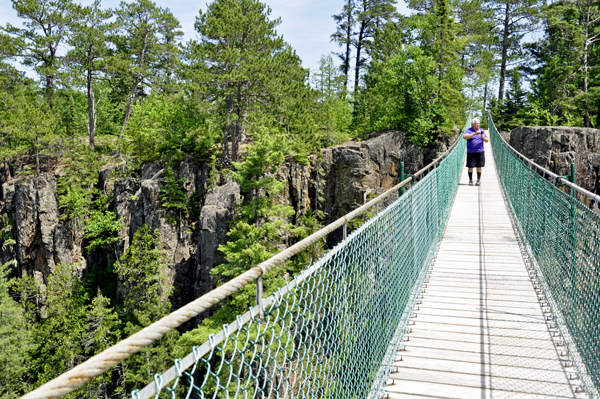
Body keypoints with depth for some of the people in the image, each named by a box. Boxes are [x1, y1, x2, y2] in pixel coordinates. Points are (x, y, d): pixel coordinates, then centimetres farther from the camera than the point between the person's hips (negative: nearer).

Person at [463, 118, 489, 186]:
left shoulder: (482, 130, 10)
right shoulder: (469, 130, -2)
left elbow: (487, 140, 10)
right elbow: (465, 137, -23)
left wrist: (484, 138, -14)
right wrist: (474, 133, -30)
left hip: (480, 151, 3)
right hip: (471, 152, -3)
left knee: (479, 166, 4)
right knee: (470, 166, -2)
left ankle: (479, 180, 14)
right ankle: (470, 180, 9)